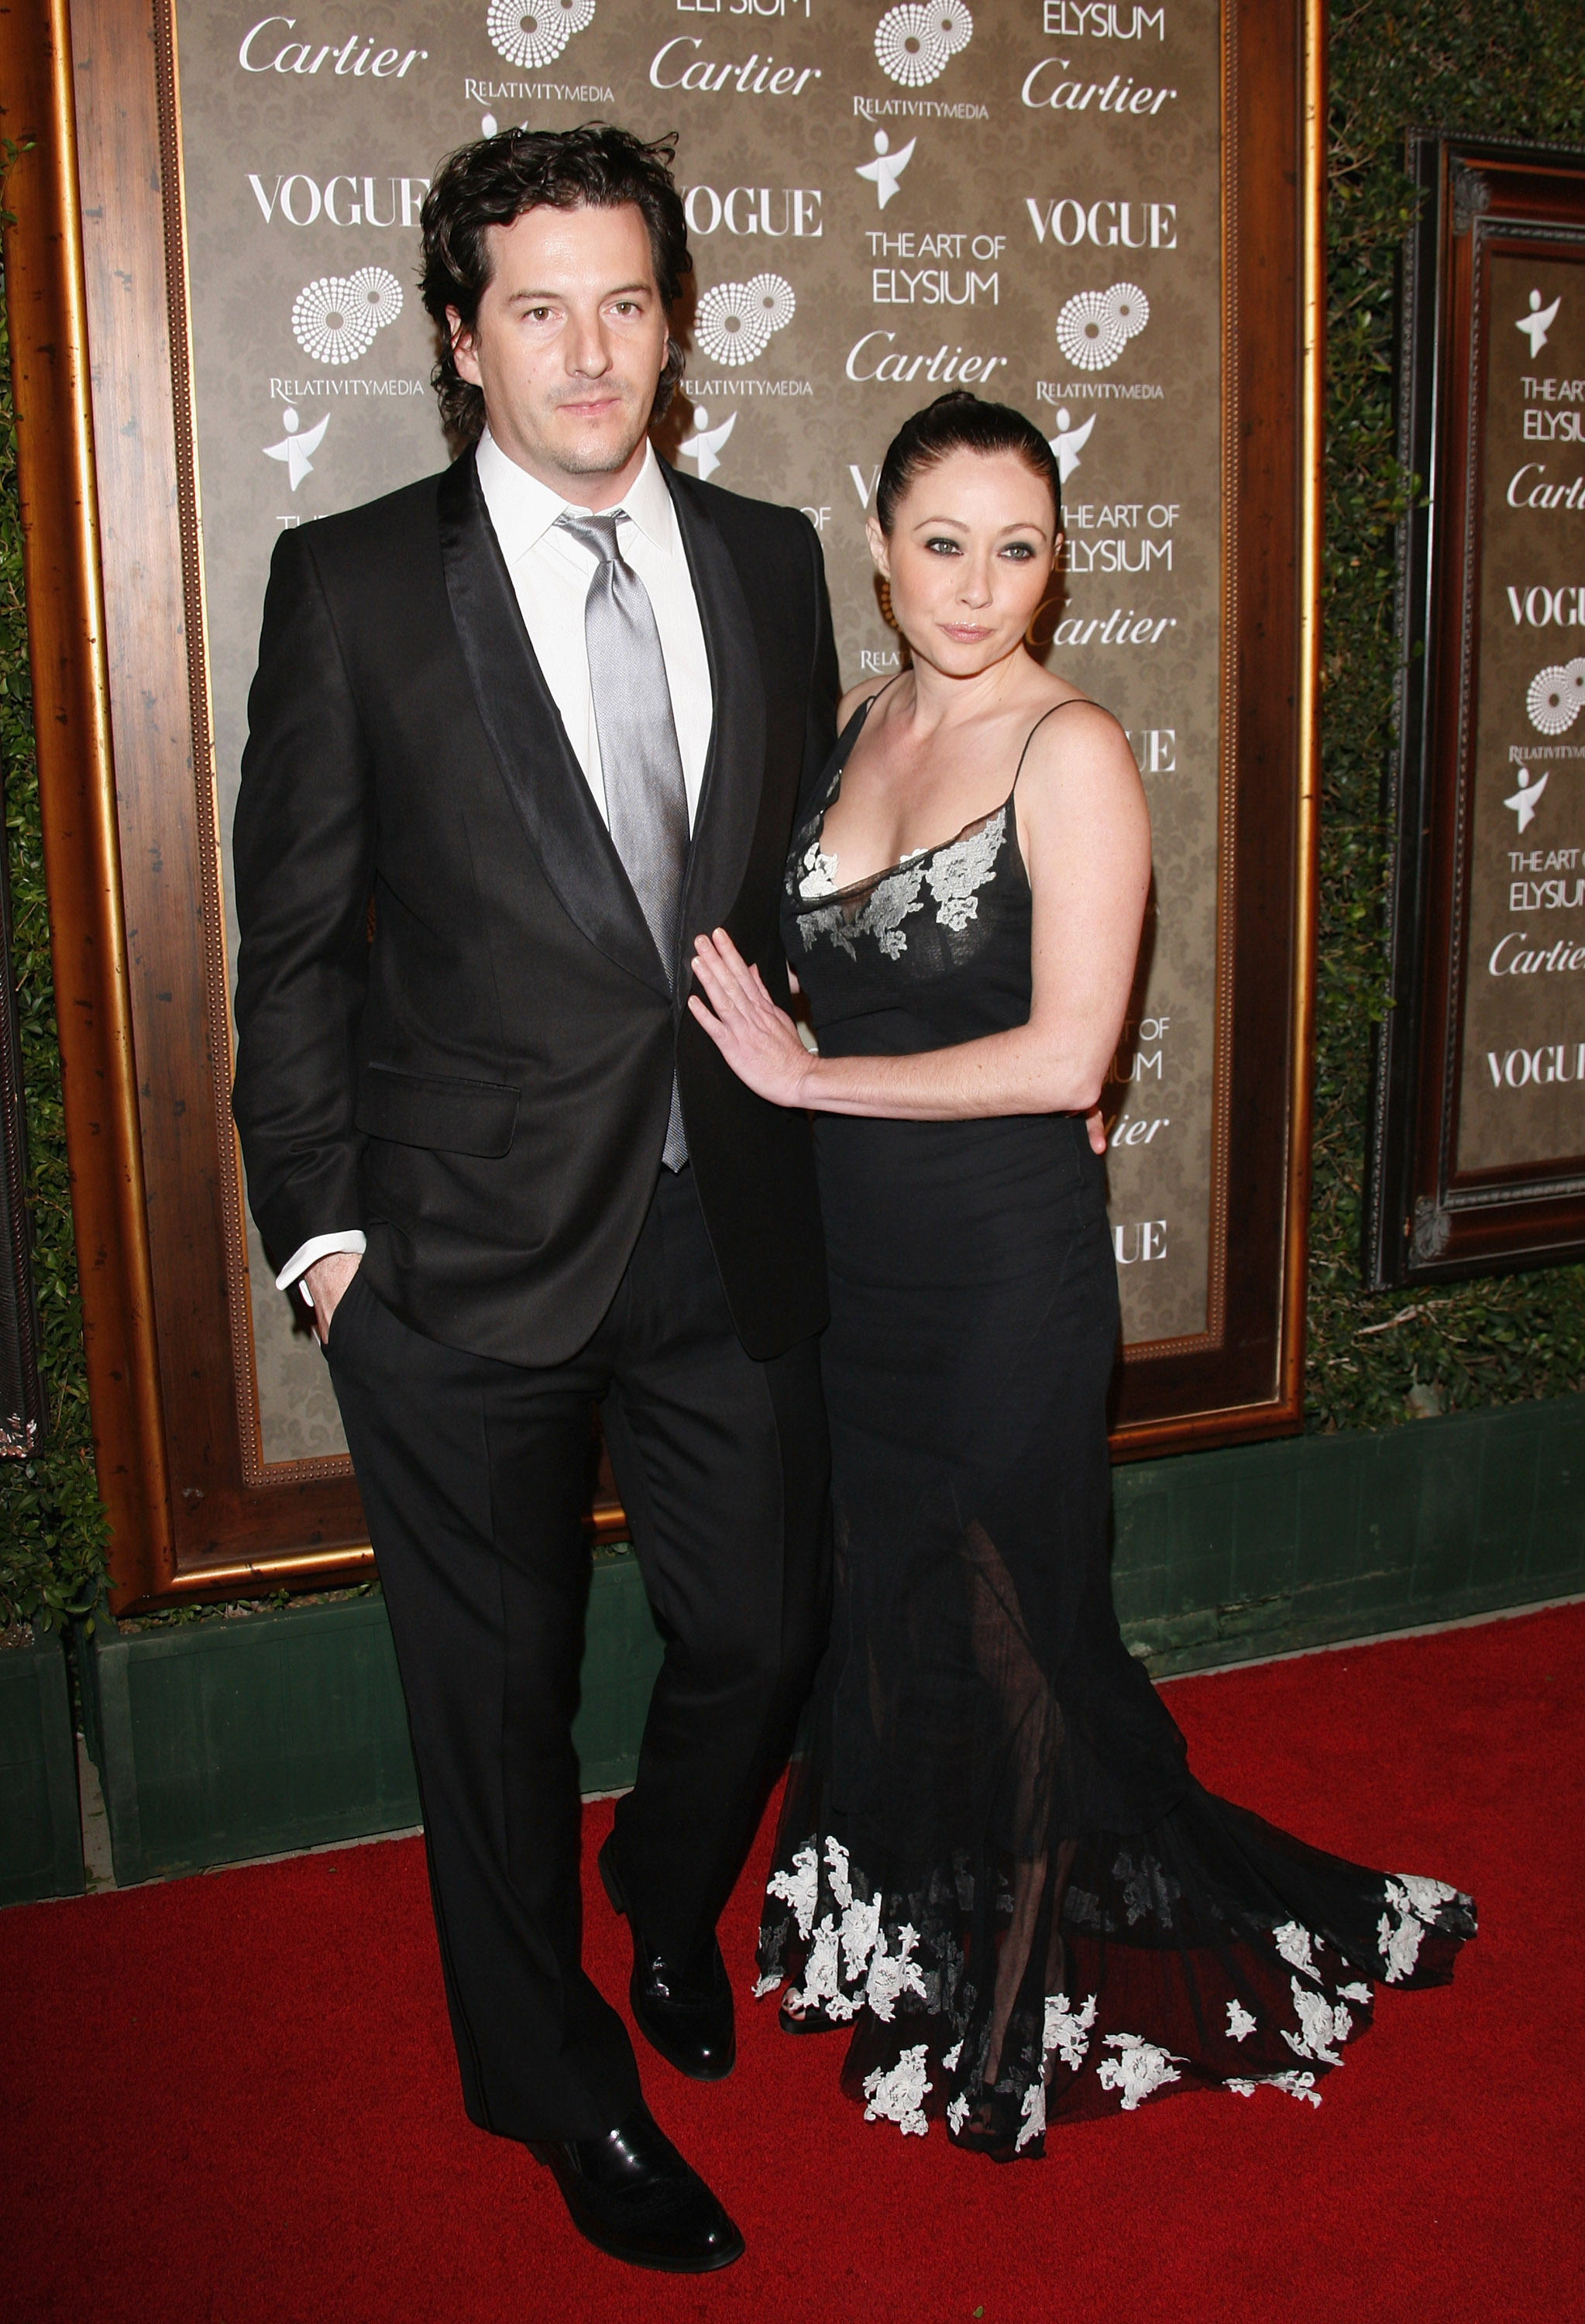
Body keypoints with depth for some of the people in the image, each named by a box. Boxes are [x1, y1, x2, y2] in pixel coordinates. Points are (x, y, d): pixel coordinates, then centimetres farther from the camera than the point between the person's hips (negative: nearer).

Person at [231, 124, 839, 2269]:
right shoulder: (353, 583, -5)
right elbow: (296, 937, -3)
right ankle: (562, 2085, 38)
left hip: (730, 1228, 4)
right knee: (501, 1693, 12)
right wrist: (317, 1225, -6)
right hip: (469, 1259, -3)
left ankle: (671, 1902, 51)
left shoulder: (771, 562, 6)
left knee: (763, 1633, 16)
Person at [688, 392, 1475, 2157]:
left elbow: (1064, 1058, -21)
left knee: (1010, 1625, 10)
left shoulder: (1072, 751, -14)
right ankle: (908, 1954, 40)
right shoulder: (857, 723, 6)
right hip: (854, 1251, 6)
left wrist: (809, 1076, -15)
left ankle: (1018, 2010, 33)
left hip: (1007, 1262, -6)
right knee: (885, 1602, 18)